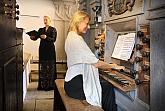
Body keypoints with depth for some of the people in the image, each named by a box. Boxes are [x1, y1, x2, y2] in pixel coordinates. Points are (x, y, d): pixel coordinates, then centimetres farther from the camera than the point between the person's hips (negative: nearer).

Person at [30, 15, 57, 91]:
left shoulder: (53, 29, 4)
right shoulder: (41, 30, 16)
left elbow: (53, 39, -10)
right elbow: (35, 37, 3)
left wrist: (46, 37, -26)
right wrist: (32, 37, -19)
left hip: (50, 50, -4)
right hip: (42, 50, 4)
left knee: (50, 67, -5)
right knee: (42, 67, 2)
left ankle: (50, 85, 1)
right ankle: (42, 85, 8)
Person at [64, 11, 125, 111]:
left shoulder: (71, 36, 14)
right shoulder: (77, 39, -19)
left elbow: (86, 61, 18)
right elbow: (95, 63, -19)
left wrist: (105, 67, 14)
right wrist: (113, 66, -3)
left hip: (74, 80, 10)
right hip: (75, 86, -10)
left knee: (106, 83, 11)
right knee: (108, 87, -1)